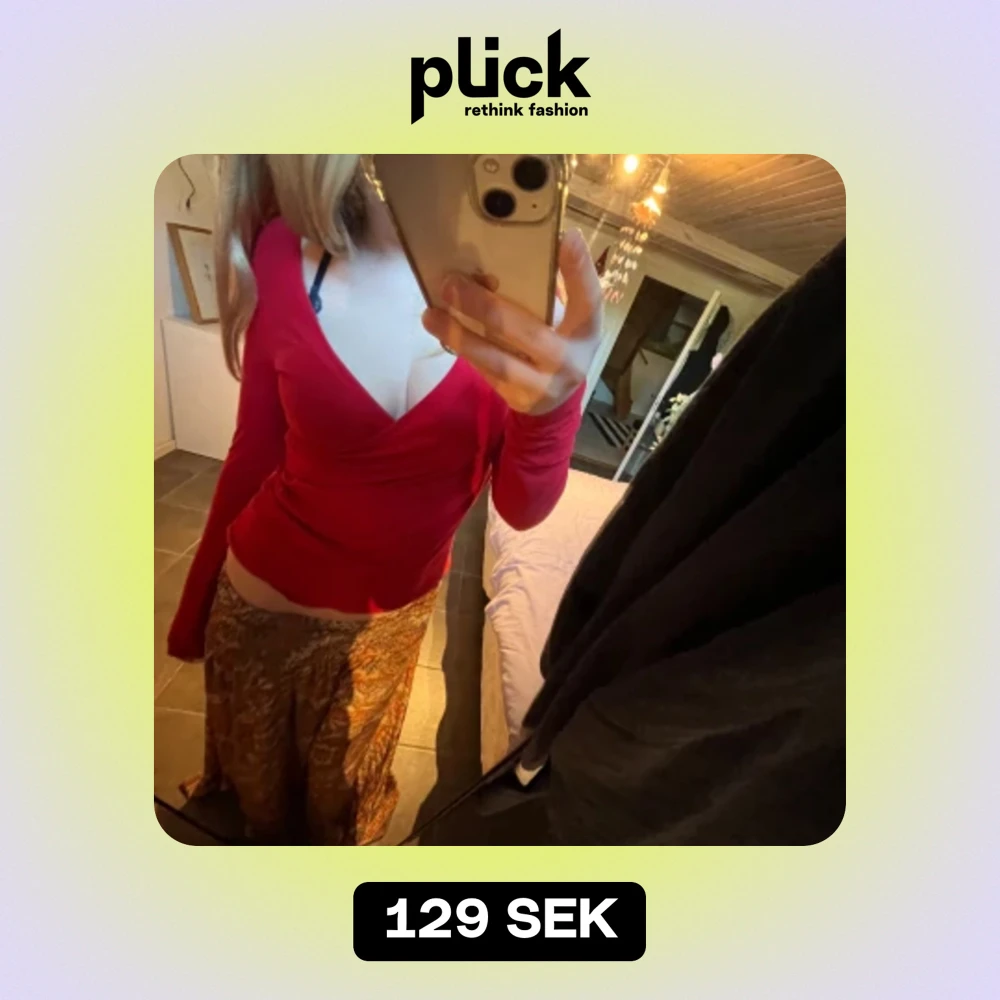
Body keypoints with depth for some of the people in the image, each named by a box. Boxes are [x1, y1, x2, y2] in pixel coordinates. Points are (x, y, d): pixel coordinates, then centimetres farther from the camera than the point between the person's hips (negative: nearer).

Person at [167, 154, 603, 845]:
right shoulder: (287, 252, -18)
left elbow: (523, 506, -21)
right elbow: (254, 456, -6)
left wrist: (556, 400, -44)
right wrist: (195, 607, 6)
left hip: (394, 613, 1)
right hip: (262, 601, 0)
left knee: (343, 806, 30)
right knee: (256, 795, 28)